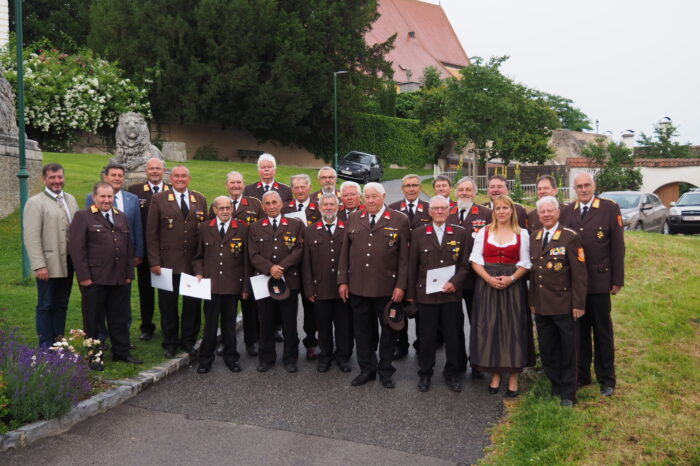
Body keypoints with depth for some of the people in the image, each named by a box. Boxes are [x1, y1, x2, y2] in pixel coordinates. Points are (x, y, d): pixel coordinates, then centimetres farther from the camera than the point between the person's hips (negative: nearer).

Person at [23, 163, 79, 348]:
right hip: (48, 265, -5)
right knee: (46, 306, 4)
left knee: (62, 305, 13)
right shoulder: (35, 203, -6)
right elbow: (32, 237, -11)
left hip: (68, 263, 6)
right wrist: (39, 265, -16)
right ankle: (46, 345, 12)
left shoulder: (71, 200, 11)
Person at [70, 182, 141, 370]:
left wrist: (129, 273, 9)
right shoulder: (83, 217, -3)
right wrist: (84, 276, -14)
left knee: (120, 318, 12)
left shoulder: (121, 217, 15)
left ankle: (121, 351, 24)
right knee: (93, 319, 6)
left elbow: (129, 247, 16)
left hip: (120, 279, 5)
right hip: (94, 279, -5)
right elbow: (77, 248, -9)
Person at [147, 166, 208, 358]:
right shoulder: (159, 199, 1)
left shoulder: (200, 200, 8)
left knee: (193, 303, 9)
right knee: (168, 304, 7)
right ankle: (170, 342, 22)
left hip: (194, 262, 2)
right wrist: (154, 261, -8)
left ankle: (188, 340, 24)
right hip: (168, 261, -2)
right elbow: (151, 233, -1)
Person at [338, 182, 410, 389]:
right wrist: (343, 281, 4)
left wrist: (401, 286, -8)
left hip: (387, 288, -3)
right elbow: (345, 252, 9)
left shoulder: (399, 220, -2)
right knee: (362, 330, 11)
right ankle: (366, 369, 26)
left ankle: (385, 371, 25)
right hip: (357, 287, 3)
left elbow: (404, 256, -4)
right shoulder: (354, 219, 9)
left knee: (388, 331, 9)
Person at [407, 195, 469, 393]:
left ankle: (452, 374, 24)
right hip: (426, 294, -1)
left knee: (453, 336, 7)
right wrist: (410, 293, 3)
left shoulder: (460, 233, 6)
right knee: (427, 336, 6)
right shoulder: (418, 233, 4)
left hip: (451, 293, 1)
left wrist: (455, 282, -11)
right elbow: (412, 265, 5)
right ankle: (425, 374, 22)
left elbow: (465, 264, 6)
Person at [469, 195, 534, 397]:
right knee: (489, 329, 2)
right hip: (487, 286, 1)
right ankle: (495, 374, 13)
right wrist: (489, 278, -14)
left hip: (513, 286, -1)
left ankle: (513, 378, 8)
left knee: (513, 330, 0)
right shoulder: (484, 232, 6)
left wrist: (511, 278, -15)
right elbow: (475, 260, 1)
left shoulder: (522, 233, 4)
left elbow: (525, 264, 2)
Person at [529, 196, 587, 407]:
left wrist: (578, 304, -12)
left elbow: (579, 274, -9)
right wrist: (532, 301, 10)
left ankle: (568, 393, 19)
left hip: (564, 306, -5)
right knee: (547, 350, 11)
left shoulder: (570, 237, -7)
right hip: (541, 306, 5)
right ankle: (556, 387, 26)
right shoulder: (534, 237, 10)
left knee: (568, 351, 6)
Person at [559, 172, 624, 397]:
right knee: (579, 330, 12)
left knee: (602, 331, 7)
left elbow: (617, 246, -4)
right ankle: (582, 375, 24)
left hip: (599, 280, -3)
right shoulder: (566, 211, 7)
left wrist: (617, 280, -6)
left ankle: (606, 379, 19)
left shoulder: (610, 208, -3)